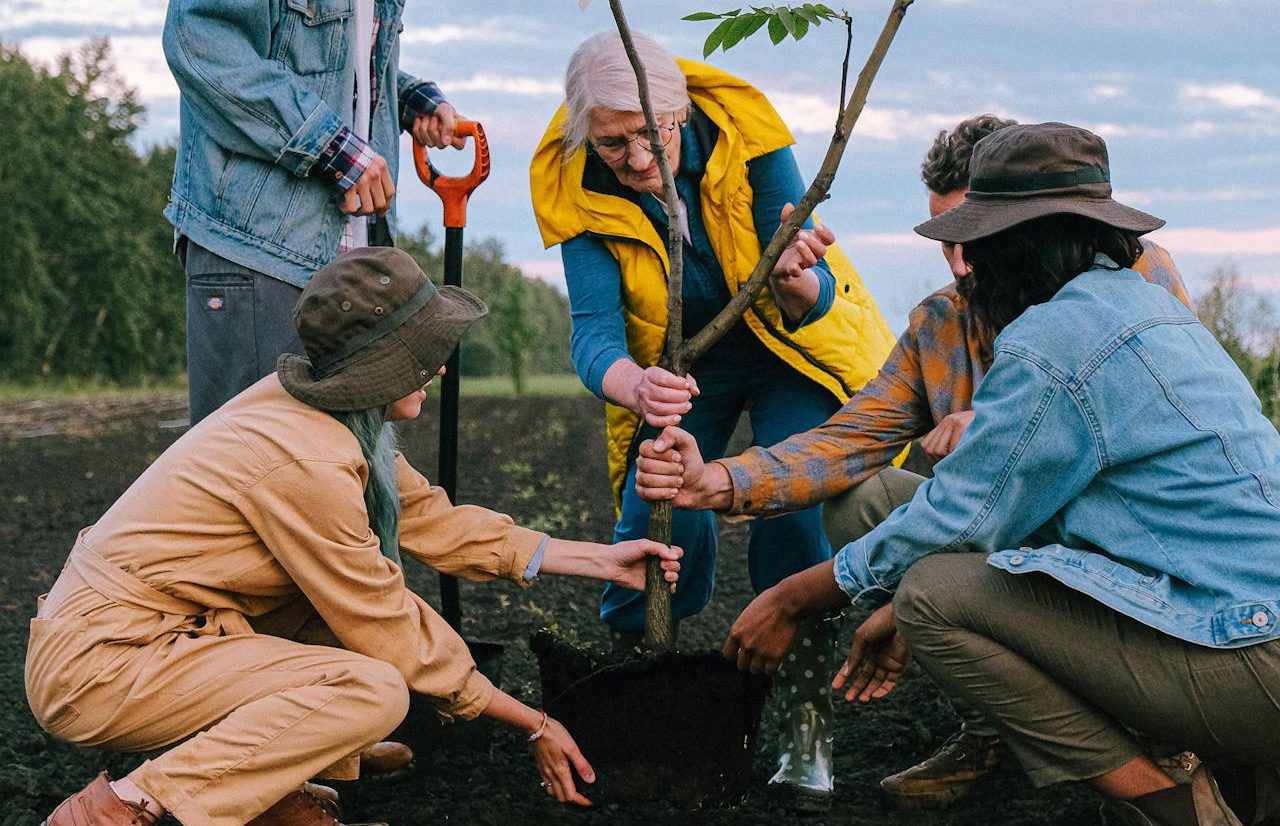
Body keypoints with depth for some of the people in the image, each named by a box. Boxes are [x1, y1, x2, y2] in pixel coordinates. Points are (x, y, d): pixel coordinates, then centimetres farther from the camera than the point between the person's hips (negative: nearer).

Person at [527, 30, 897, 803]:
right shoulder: (578, 190, -23)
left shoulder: (747, 137, -28)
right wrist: (634, 388, -55)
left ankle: (808, 722, -9)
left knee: (795, 505, -23)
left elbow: (815, 300, -27)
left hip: (792, 345, -1)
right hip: (679, 362, 1)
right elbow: (594, 332, -31)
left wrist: (795, 283, -53)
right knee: (658, 518, -20)